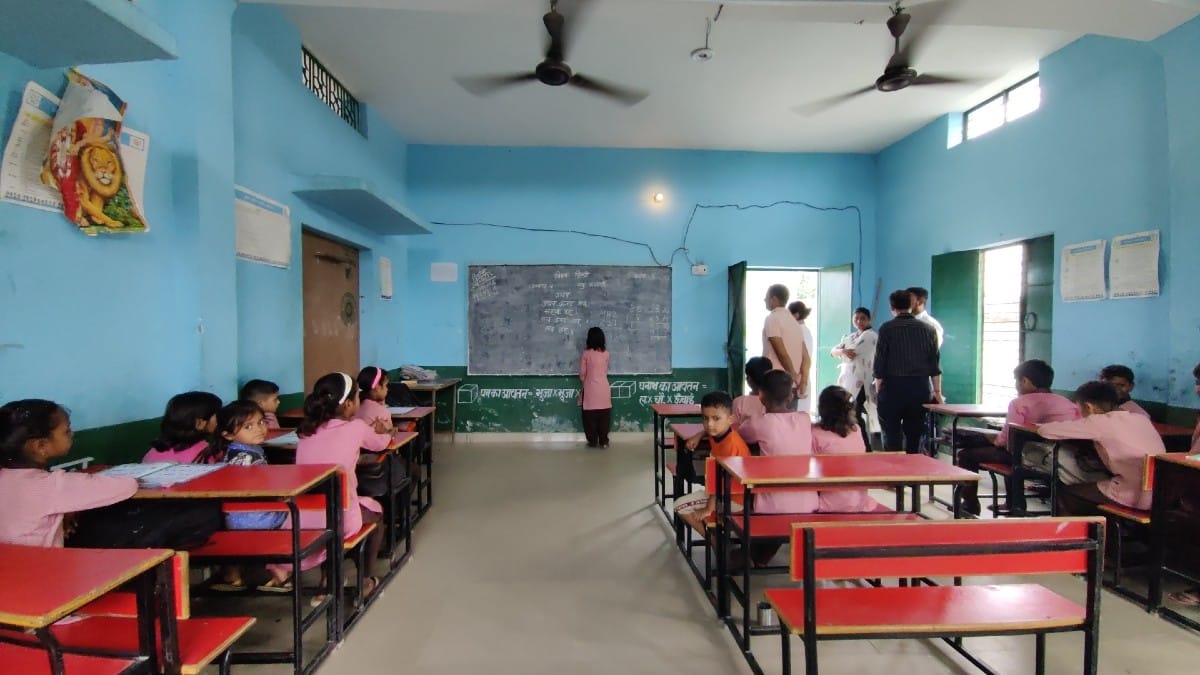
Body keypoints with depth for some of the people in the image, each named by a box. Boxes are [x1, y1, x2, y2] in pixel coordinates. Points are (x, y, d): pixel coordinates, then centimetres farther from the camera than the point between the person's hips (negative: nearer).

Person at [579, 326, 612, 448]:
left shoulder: (586, 354, -8)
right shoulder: (606, 353, 0)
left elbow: (582, 373, -4)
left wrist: (582, 386, 10)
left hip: (590, 389, -2)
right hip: (604, 389, 2)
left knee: (590, 416, 7)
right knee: (604, 416, 8)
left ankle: (593, 441, 12)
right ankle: (604, 441, 11)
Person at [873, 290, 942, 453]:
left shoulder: (887, 329, -6)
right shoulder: (928, 329, 5)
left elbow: (879, 363, -7)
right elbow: (935, 364, 5)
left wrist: (878, 389, 2)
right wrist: (937, 391, 11)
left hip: (893, 386, -3)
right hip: (920, 387, 4)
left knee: (892, 434, 2)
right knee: (914, 434, 12)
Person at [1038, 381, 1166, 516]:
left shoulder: (1098, 422, -10)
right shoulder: (1140, 418, 10)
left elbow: (1046, 430, -8)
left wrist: (1042, 427, 14)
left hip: (1136, 497, -7)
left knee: (1065, 493, 15)